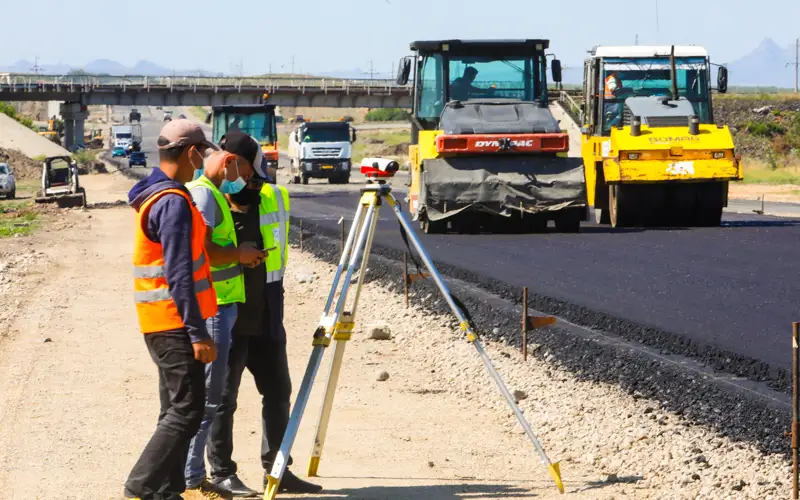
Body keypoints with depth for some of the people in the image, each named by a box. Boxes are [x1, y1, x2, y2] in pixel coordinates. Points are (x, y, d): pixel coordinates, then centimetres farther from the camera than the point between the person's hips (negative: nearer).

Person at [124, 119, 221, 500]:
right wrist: (198, 333, -22)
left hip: (163, 324, 10)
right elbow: (178, 275, -22)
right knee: (187, 409, -9)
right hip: (174, 324, -10)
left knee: (177, 409, 12)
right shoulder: (174, 202, -18)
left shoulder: (155, 194, 13)